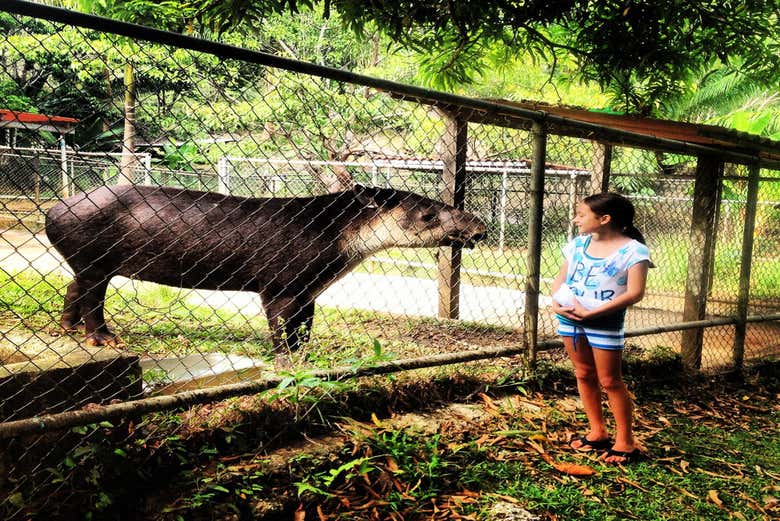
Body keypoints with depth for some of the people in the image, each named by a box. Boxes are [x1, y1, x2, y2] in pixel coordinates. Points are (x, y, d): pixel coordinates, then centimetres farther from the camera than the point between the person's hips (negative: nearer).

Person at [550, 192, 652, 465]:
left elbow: (635, 293, -19)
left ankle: (625, 442, 18)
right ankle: (598, 432, 29)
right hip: (569, 318, 6)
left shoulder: (633, 250, -12)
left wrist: (590, 313, -24)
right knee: (584, 375, 14)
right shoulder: (578, 243, 6)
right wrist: (556, 302, -11)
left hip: (605, 321, -6)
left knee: (610, 381, 3)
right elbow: (560, 279, 11)